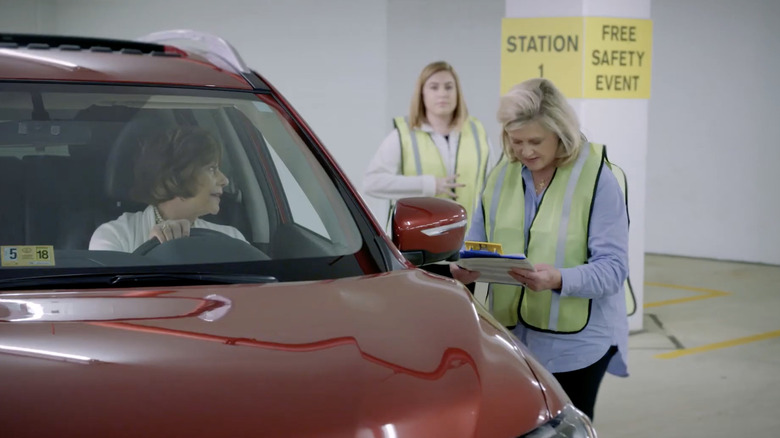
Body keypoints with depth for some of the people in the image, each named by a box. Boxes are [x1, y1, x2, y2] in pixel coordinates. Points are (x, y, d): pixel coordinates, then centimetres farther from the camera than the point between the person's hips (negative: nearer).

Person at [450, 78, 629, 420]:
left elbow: (613, 267, -15)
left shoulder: (599, 178, -10)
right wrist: (466, 267, -8)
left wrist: (559, 280, -32)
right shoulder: (502, 175, 7)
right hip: (510, 337, 5)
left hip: (575, 343, -4)